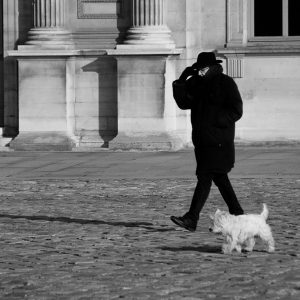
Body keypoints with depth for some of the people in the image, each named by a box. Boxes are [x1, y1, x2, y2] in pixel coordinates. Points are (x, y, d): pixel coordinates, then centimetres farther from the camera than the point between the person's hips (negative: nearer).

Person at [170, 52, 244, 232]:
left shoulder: (226, 83, -7)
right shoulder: (197, 83, 12)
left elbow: (236, 111, -10)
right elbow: (184, 103, 7)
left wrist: (215, 121, -20)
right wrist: (181, 83, -5)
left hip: (218, 141, -8)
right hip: (202, 140, 8)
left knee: (205, 177, -13)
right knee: (219, 178, 14)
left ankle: (191, 219, -18)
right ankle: (237, 215, 25)